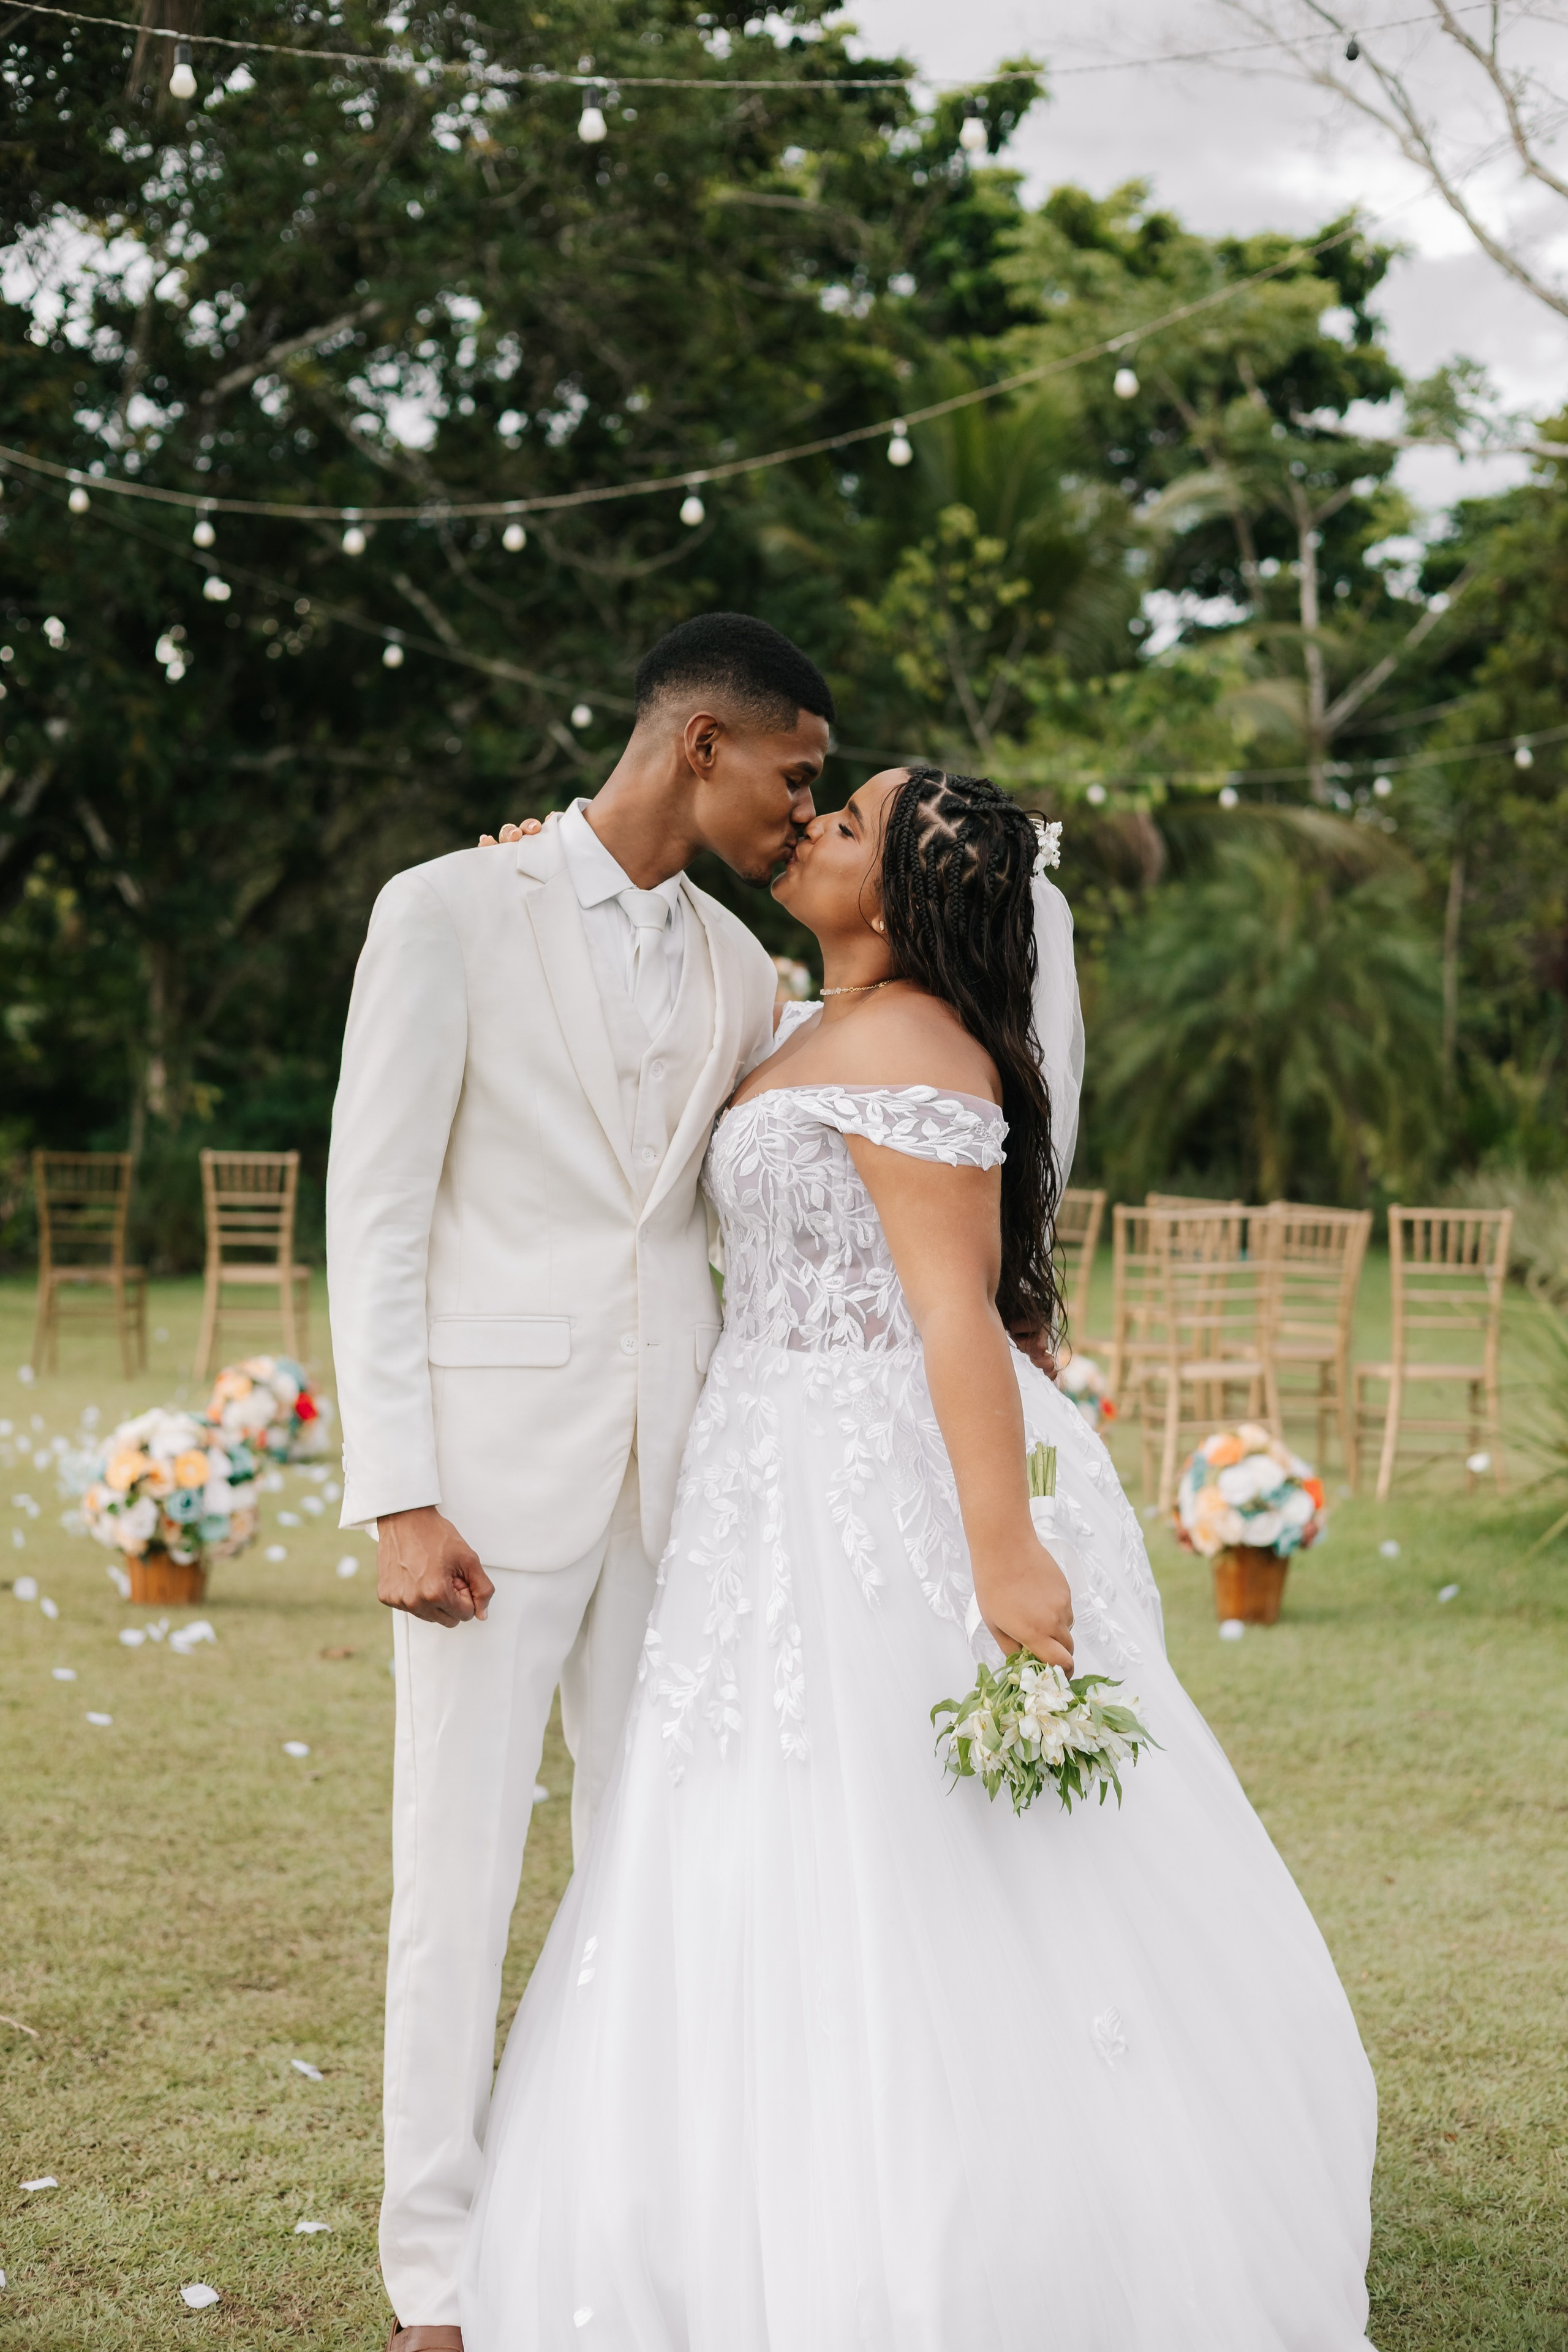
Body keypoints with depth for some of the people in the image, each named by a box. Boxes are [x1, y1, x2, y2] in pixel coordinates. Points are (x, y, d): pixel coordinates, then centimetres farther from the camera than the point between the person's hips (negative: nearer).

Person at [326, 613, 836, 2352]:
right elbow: (374, 1215, -7)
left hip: (676, 1466, 5)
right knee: (459, 1869, -1)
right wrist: (398, 1499, -13)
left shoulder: (739, 972, 13)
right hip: (490, 1459, -5)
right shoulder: (449, 912, -4)